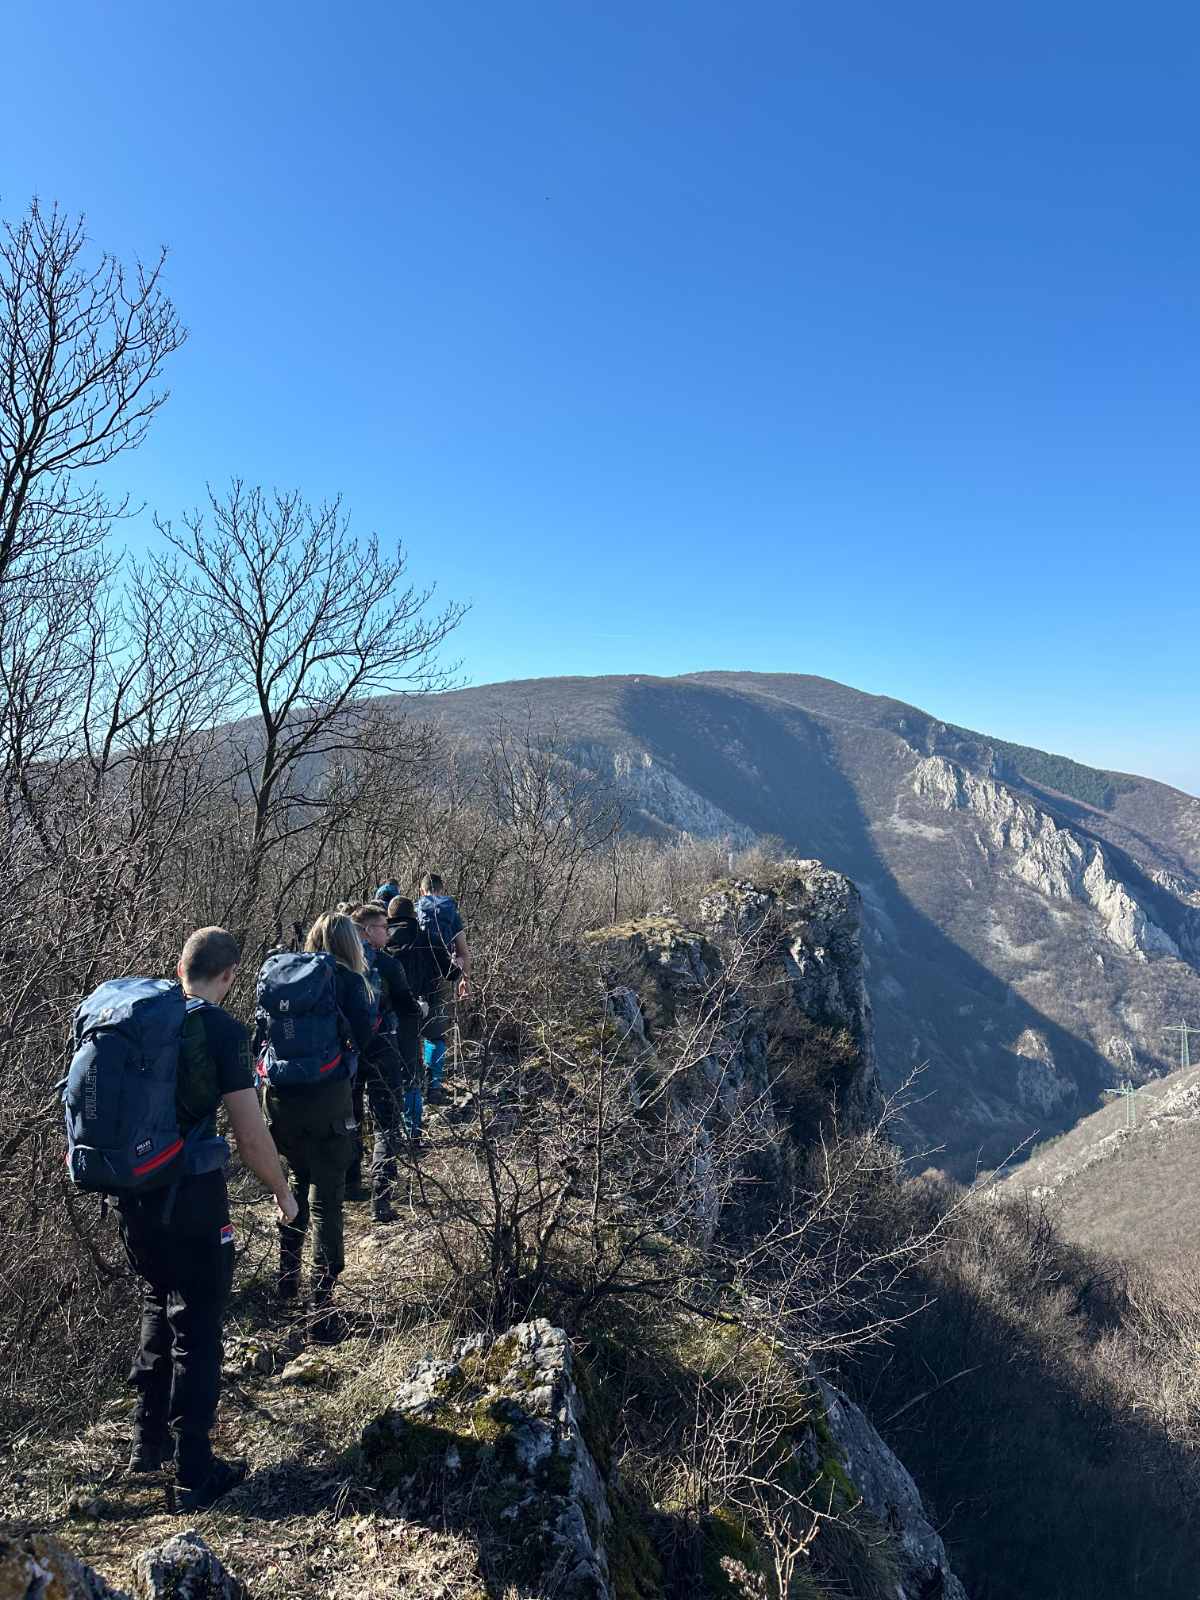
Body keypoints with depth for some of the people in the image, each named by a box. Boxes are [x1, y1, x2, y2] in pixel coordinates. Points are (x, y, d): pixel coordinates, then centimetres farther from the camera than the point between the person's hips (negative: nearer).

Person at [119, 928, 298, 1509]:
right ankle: (195, 1472, 18)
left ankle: (147, 1442, 36)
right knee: (198, 1328, 8)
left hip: (132, 1195, 7)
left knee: (158, 1306, 25)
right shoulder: (222, 1030, -16)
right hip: (190, 1200, -6)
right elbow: (251, 1137, -17)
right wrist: (284, 1195, -1)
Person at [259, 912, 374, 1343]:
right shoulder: (347, 980, -6)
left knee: (299, 1180, 26)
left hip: (279, 1096, 5)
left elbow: (262, 1033, 13)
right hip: (326, 1100, -5)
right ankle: (322, 1307, 1)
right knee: (326, 1198, 2)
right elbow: (364, 1039, -7)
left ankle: (287, 1276, 38)